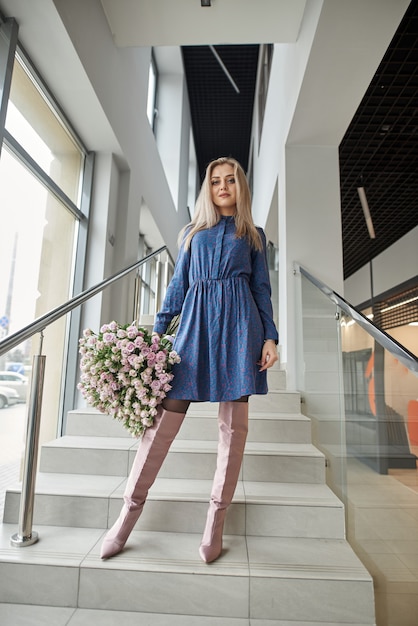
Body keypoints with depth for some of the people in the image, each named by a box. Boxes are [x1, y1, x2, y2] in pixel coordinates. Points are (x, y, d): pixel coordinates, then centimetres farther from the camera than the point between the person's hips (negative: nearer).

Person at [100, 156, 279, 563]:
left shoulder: (253, 235, 17)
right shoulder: (193, 232, 20)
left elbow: (262, 289, 12)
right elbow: (178, 285, 15)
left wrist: (270, 337, 0)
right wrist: (157, 331, 7)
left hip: (239, 323, 0)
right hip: (195, 321, 1)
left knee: (233, 423, -1)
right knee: (165, 415, -5)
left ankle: (216, 519, 12)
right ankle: (130, 511, 8)